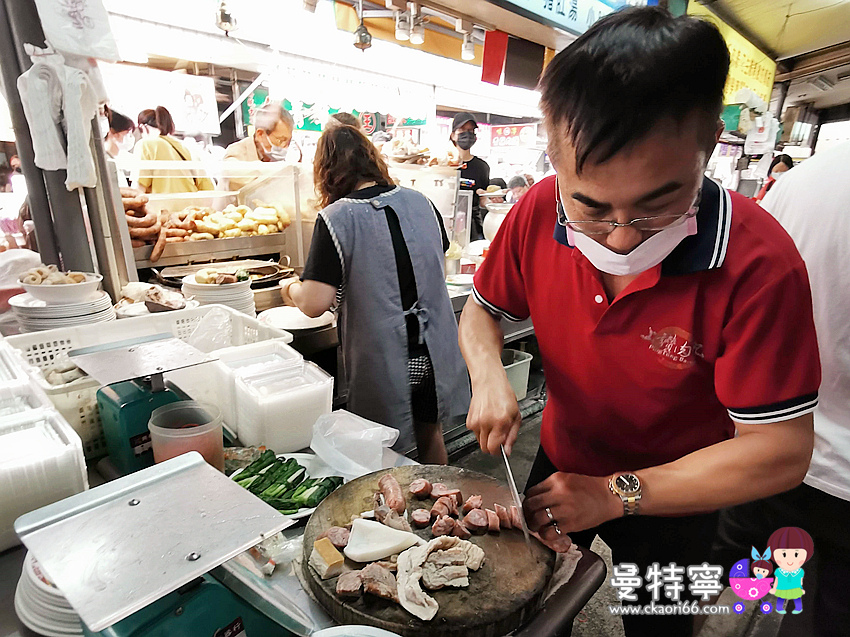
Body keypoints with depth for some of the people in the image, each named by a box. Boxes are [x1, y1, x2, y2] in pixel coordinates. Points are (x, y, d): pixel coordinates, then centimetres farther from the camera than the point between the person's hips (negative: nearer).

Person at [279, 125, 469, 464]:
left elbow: (314, 303, -18)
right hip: (435, 353, 5)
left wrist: (291, 289, 3)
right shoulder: (421, 202, 2)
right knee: (430, 434, 26)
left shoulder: (336, 217, -14)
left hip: (382, 362, -5)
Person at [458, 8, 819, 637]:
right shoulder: (539, 213, -22)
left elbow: (780, 451, -26)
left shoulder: (759, 266, -31)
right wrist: (489, 376, -27)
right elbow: (483, 310, -7)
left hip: (672, 503, -2)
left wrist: (615, 494, -26)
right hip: (560, 465, 3)